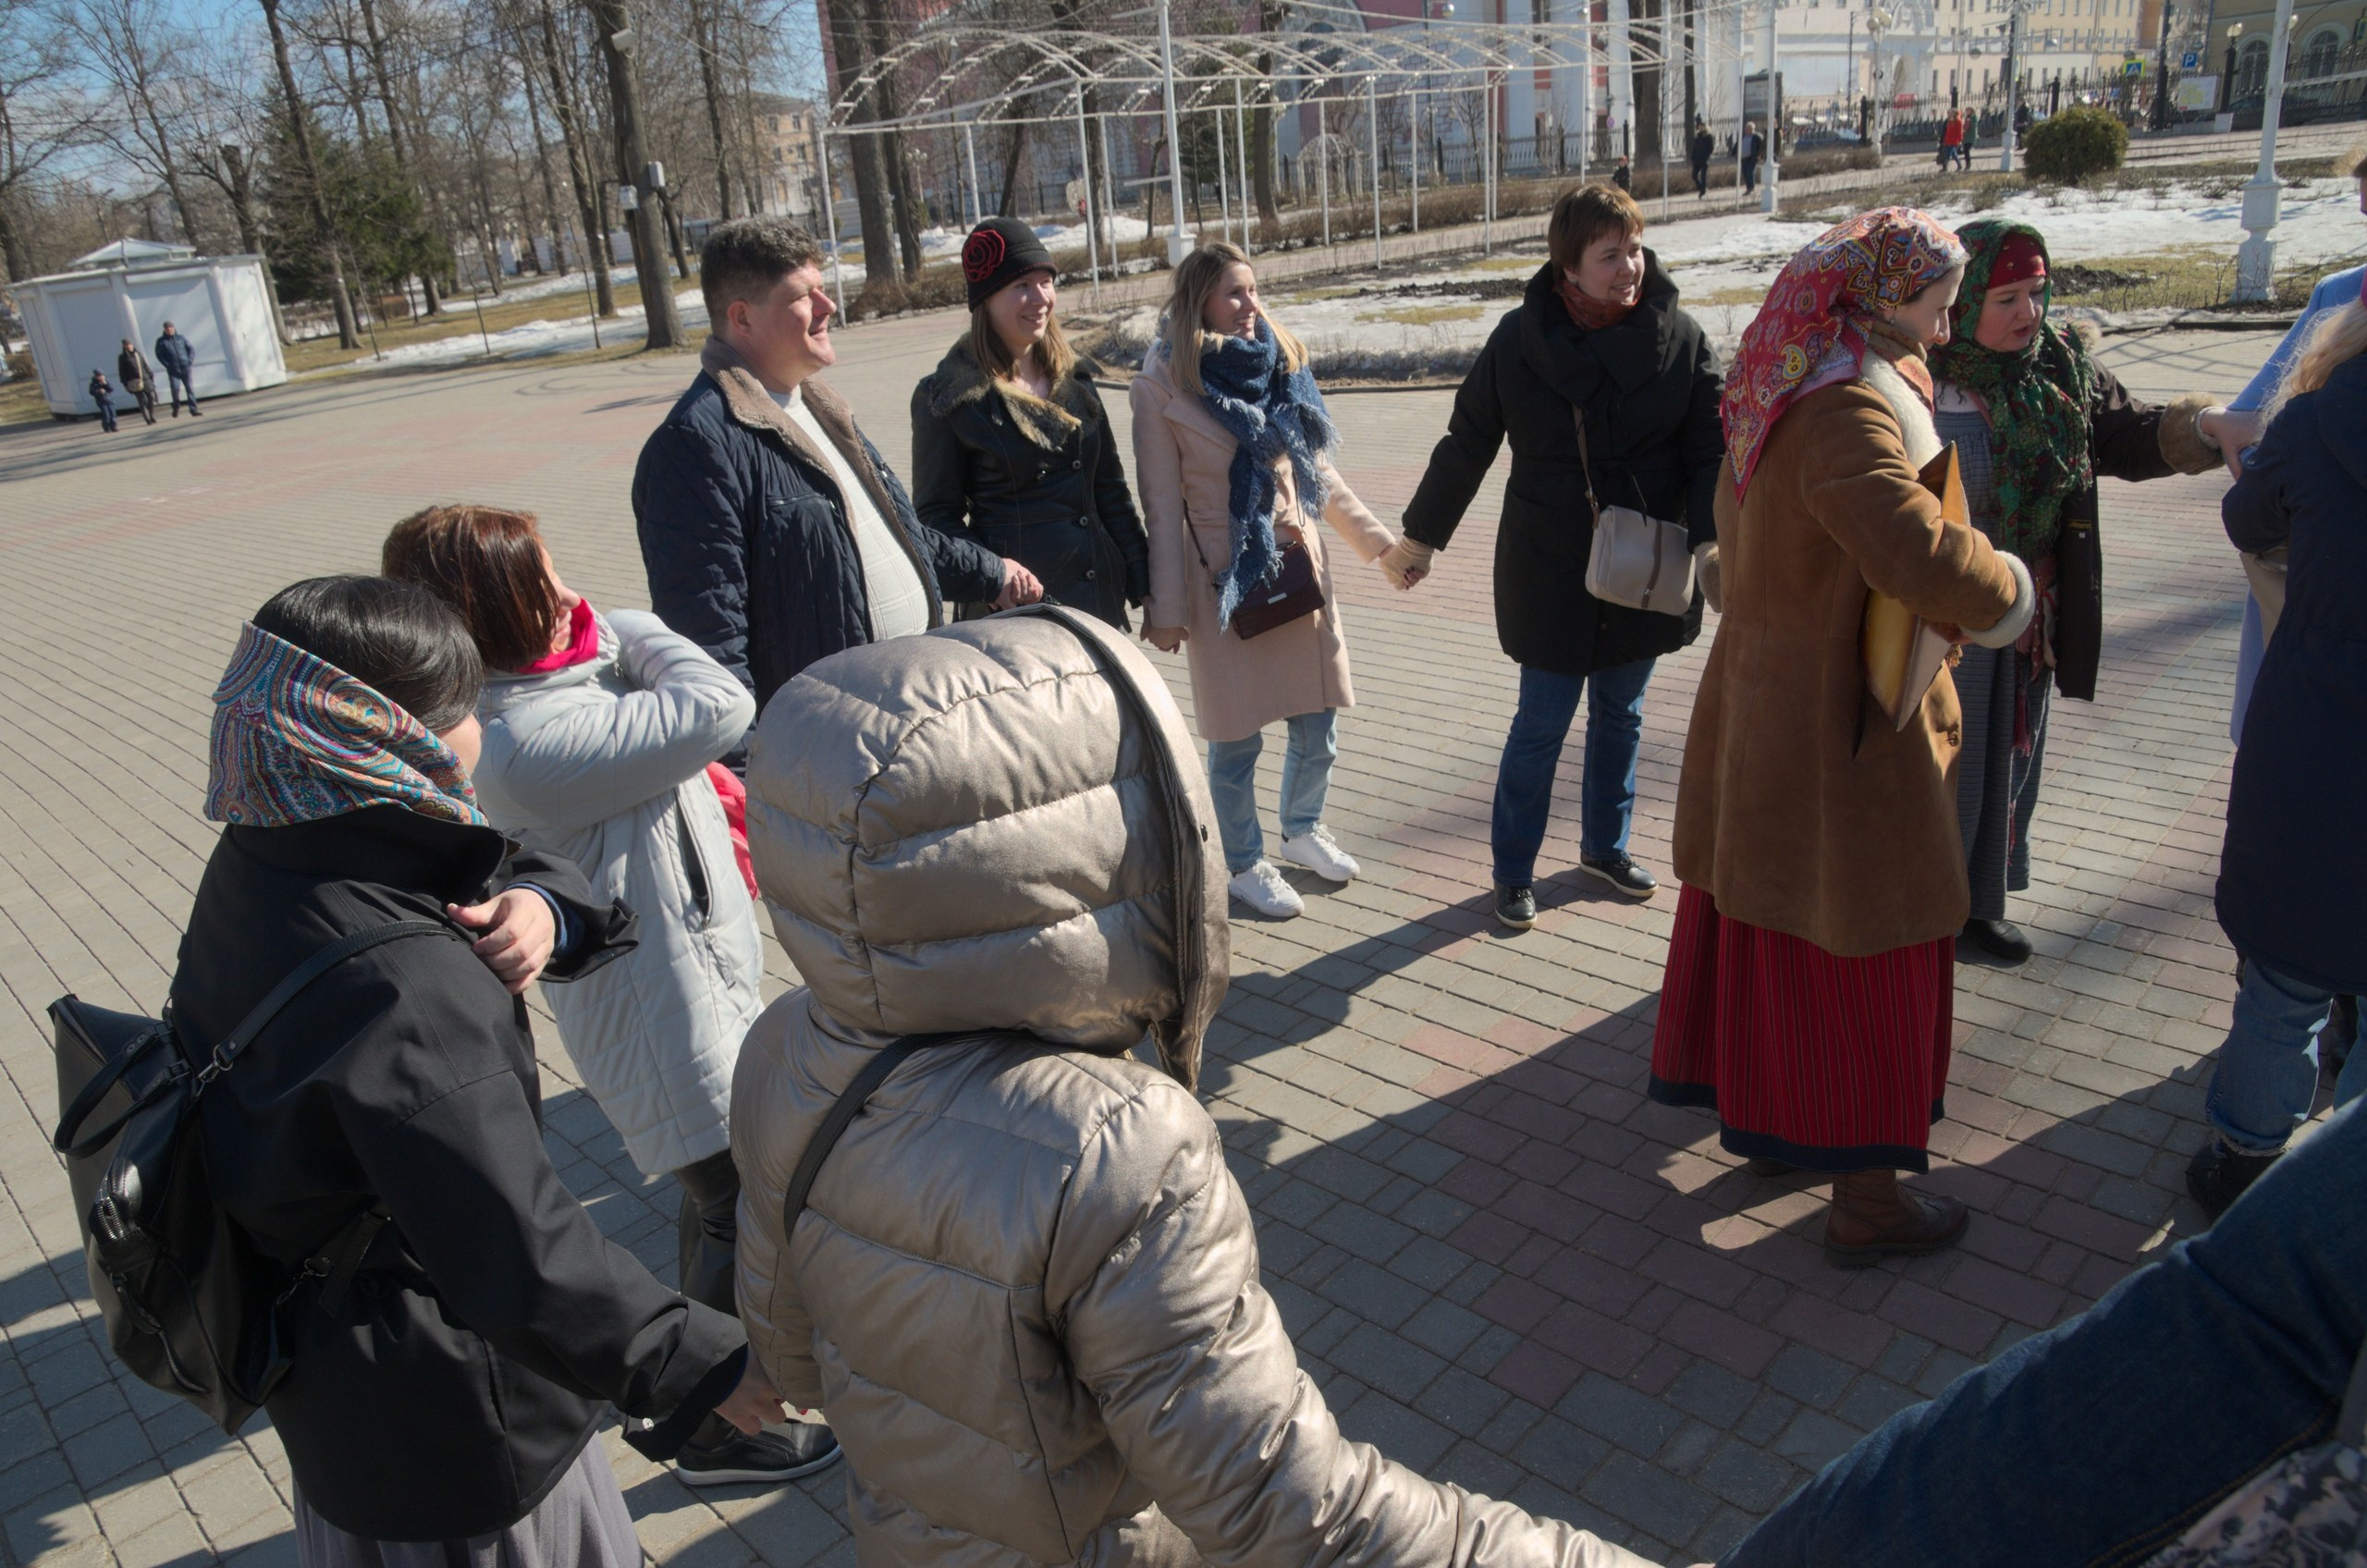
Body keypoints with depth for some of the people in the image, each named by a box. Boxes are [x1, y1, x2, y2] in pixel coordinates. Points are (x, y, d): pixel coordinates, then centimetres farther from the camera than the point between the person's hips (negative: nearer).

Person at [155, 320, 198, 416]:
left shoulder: (181, 338, 8)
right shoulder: (161, 341, 3)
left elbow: (192, 350, 9)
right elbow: (159, 355, 1)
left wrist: (190, 361, -4)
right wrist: (168, 365, -9)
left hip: (185, 368, 2)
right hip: (173, 371, -2)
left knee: (190, 389, 1)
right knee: (175, 389, -13)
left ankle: (193, 410, 5)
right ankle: (176, 407, 9)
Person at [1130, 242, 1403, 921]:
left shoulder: (1281, 363, 6)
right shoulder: (1163, 386, -9)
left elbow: (1319, 469, 15)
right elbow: (1162, 506, -8)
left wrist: (1377, 539, 13)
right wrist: (1166, 608, -9)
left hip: (1300, 564, 5)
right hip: (1224, 579, -5)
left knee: (1318, 722, 12)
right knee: (1237, 736, 5)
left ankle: (1303, 831, 37)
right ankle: (1245, 864, 25)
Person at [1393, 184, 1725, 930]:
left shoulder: (1680, 337, -5)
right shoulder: (1521, 339, -7)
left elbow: (1711, 448, -5)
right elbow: (1467, 443, 1)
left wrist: (1710, 537, -21)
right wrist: (1421, 534, 7)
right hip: (1549, 569, -2)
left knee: (1620, 715, 17)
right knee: (1542, 723, 3)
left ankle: (1606, 846, 38)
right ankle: (1513, 870, 20)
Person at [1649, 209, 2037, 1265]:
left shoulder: (1790, 393, 8)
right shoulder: (1846, 408, -23)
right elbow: (1918, 554, -38)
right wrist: (2006, 591, -18)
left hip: (1761, 700, 10)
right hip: (1839, 724, -9)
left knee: (1765, 928, 20)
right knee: (1867, 956, 4)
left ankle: (1768, 1119, 39)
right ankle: (1862, 1198, 18)